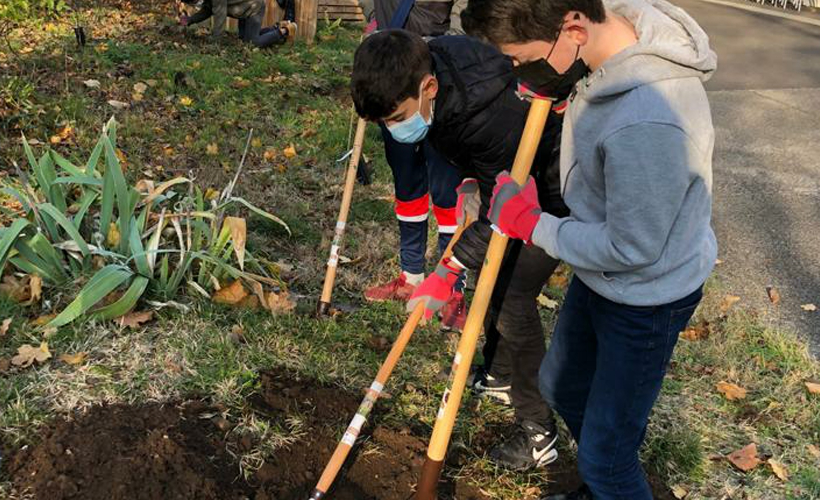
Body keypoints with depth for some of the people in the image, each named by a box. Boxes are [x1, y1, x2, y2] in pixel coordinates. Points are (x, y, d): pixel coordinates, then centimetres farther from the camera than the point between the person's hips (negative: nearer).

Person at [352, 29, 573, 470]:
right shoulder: (424, 64, -14)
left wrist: (449, 271, -31)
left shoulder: (492, 113, -40)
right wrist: (471, 178, -3)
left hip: (553, 189, -9)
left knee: (512, 296, -11)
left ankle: (538, 432, 4)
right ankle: (500, 376, 40)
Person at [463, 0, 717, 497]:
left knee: (605, 455, 4)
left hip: (646, 300, -9)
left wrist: (531, 224, -18)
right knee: (563, 386, 28)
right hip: (598, 276, 9)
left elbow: (631, 248, -28)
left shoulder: (645, 124, -40)